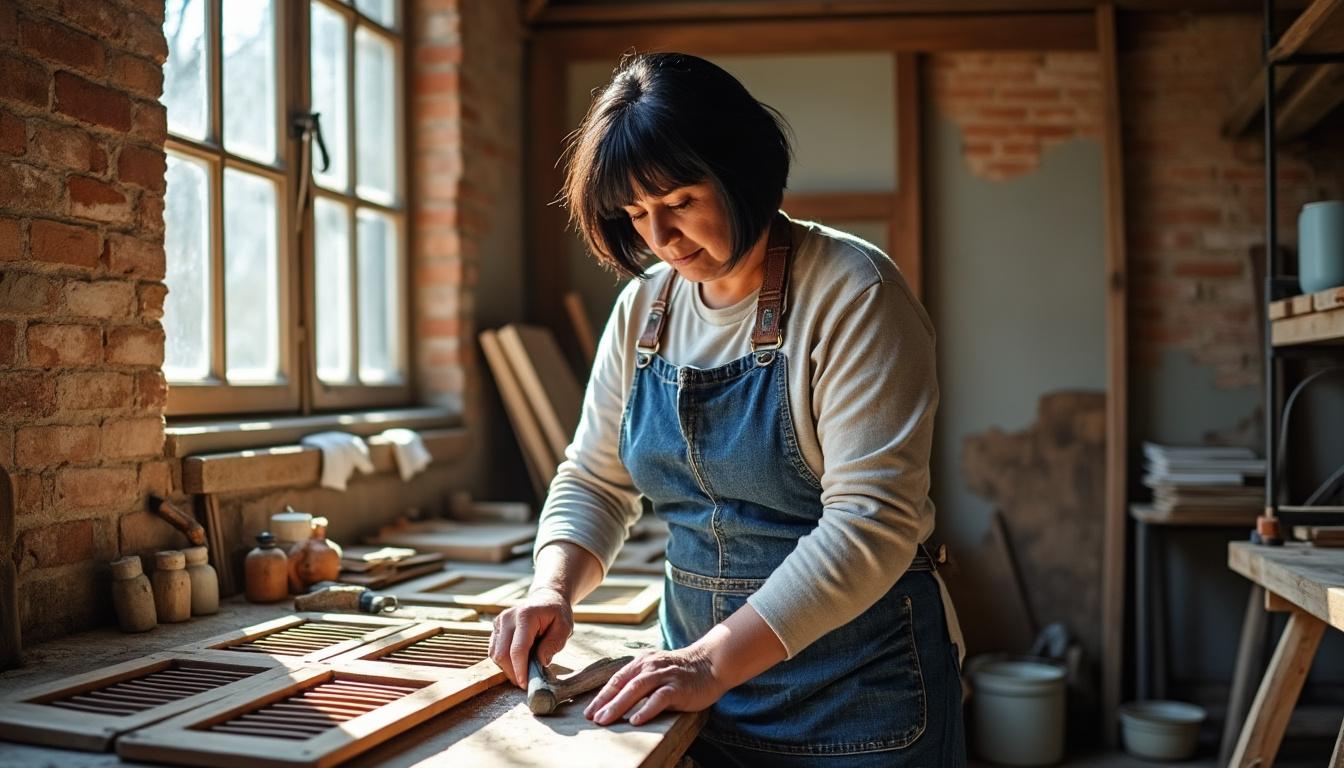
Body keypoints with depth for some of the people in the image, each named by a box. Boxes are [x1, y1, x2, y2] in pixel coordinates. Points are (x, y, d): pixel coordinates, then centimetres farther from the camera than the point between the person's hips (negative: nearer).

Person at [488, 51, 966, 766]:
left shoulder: (853, 292, -17)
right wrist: (553, 588, -11)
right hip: (700, 662, 5)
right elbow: (594, 481, 8)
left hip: (856, 680, -5)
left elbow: (871, 520, -23)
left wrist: (716, 660, -27)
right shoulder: (642, 308, 2)